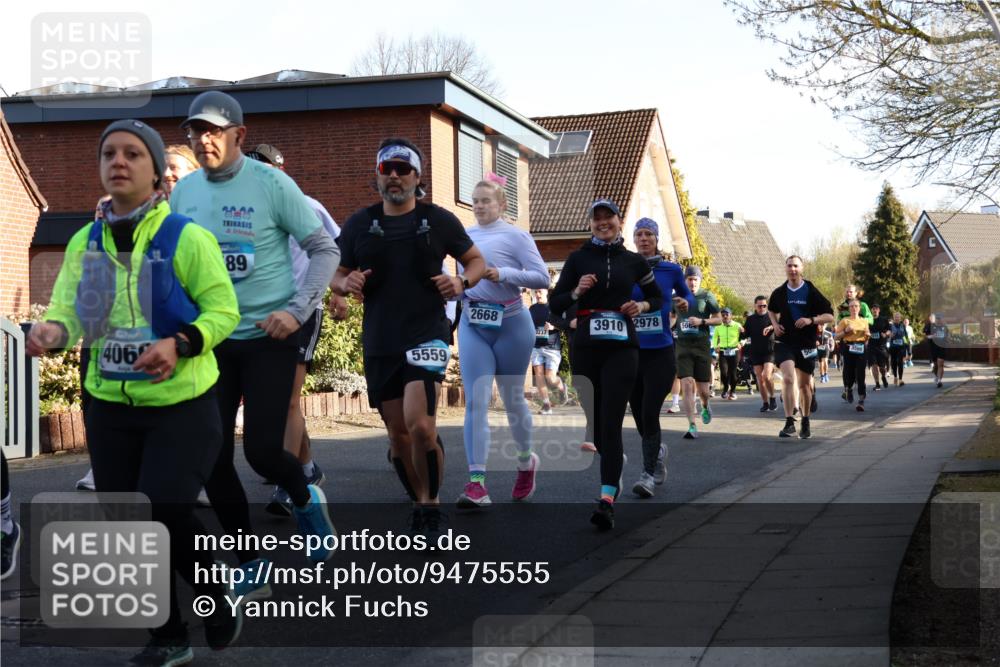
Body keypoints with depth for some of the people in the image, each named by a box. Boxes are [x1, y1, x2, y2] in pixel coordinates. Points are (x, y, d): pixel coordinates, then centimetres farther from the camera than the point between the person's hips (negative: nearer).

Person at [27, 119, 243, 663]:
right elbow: (69, 310, -6)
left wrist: (179, 345, -28)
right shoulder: (85, 242, 3)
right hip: (110, 405, 5)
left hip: (183, 404, -5)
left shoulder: (186, 237, -12)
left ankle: (215, 594, 18)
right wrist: (53, 331, -29)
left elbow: (224, 310, -11)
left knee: (164, 511, -15)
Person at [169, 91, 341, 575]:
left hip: (268, 337, -4)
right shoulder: (183, 191, 3)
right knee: (213, 458, 0)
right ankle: (249, 567, 18)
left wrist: (297, 310, -16)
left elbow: (325, 250, -7)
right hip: (210, 340, 4)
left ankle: (305, 499, 27)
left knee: (262, 451, -9)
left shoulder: (271, 184, -10)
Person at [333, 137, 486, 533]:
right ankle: (419, 506, 25)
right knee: (397, 433, 9)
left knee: (420, 425, -19)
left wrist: (462, 282, -9)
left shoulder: (438, 220, 3)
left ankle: (432, 509, -4)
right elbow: (336, 276, 15)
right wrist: (346, 284, -9)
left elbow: (476, 260, 12)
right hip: (379, 344, 4)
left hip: (427, 335, -3)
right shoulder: (359, 224, 9)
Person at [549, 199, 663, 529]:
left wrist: (642, 306, 0)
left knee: (610, 422, -13)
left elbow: (657, 297, 21)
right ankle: (615, 464, 40)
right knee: (593, 420, 8)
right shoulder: (578, 258, 7)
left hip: (621, 347, -2)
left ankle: (607, 501, -19)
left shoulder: (633, 261, 9)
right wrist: (576, 291, -13)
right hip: (586, 347, 2)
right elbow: (555, 303, 6)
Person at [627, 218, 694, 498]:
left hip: (661, 354, -2)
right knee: (639, 415, 10)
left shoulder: (672, 270, 1)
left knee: (649, 413, -13)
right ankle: (658, 451, 38)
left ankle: (649, 474, -7)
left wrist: (686, 303, -5)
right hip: (631, 352, 2)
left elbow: (687, 295, 17)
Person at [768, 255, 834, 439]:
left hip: (806, 344, 0)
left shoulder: (811, 292, -4)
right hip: (784, 342, 0)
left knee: (804, 384, 11)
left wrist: (811, 320, -18)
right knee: (788, 378, -20)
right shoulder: (779, 293, 3)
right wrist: (775, 324, 4)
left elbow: (829, 316, -3)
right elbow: (771, 310, 24)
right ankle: (789, 422, -20)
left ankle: (805, 423, 29)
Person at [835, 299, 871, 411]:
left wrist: (867, 334, 0)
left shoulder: (864, 321, 13)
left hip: (861, 349, 2)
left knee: (860, 374, -7)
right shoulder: (844, 321, 4)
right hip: (849, 348, -1)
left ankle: (861, 401, -6)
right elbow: (837, 336, 3)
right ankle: (848, 389, 35)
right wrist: (845, 331, -13)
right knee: (849, 373, -1)